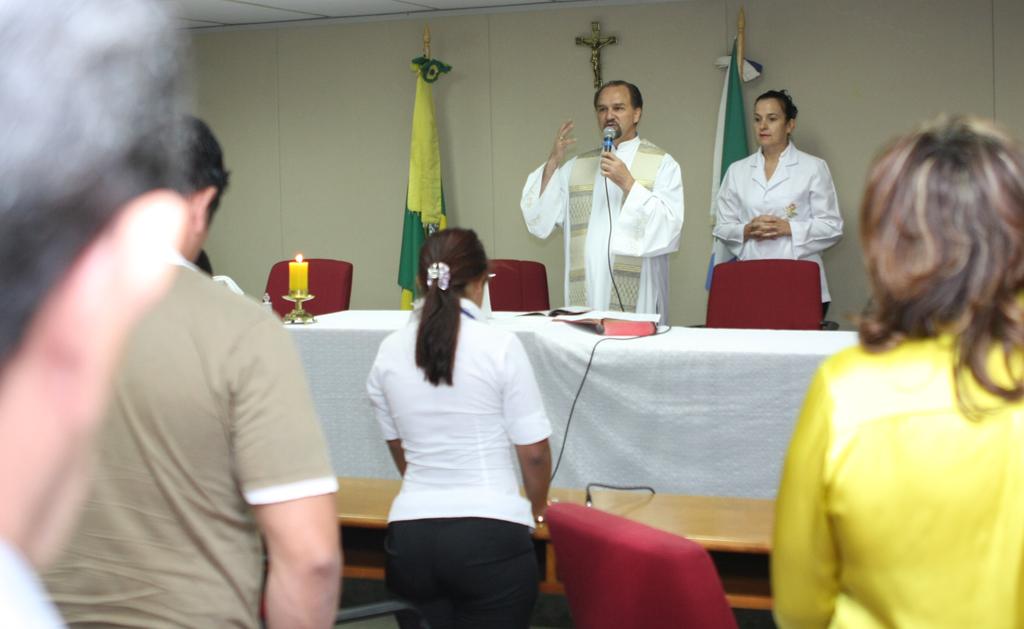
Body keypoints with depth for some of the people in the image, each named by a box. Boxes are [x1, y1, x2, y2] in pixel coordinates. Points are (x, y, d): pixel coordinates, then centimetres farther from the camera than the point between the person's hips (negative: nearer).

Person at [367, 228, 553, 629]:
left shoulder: (390, 352, 4)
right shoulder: (500, 346, -7)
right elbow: (534, 451, -3)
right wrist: (537, 509, 16)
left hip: (409, 535, 4)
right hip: (489, 535, -3)